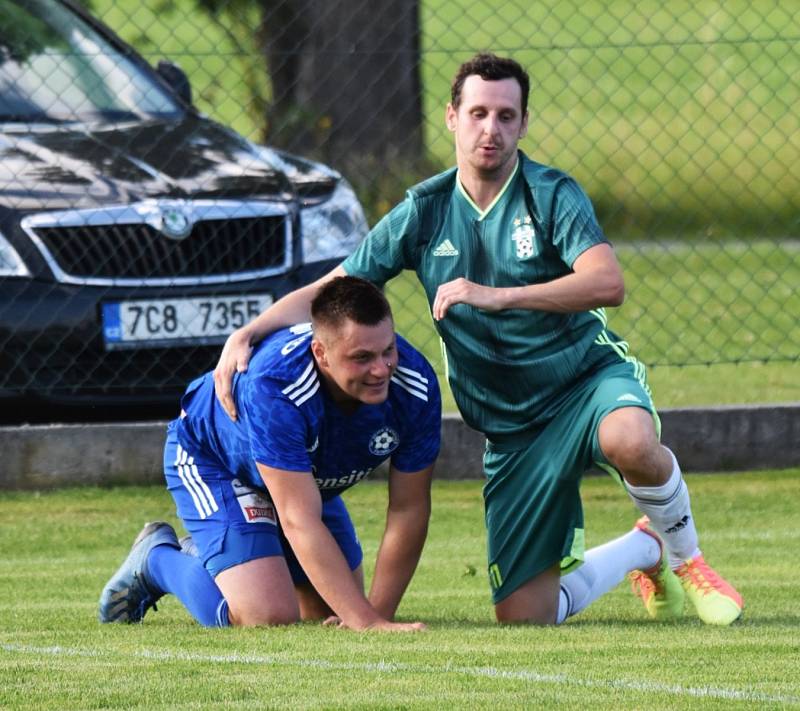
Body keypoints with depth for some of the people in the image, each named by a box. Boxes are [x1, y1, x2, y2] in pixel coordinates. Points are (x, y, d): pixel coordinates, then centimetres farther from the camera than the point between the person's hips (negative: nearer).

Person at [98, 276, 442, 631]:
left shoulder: (416, 388, -30)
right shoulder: (275, 389, -45)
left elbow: (407, 510, -21)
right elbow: (300, 521, -45)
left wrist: (378, 614, -25)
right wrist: (366, 621, -50)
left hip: (311, 478, 6)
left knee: (331, 614, 16)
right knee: (271, 616, -23)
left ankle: (203, 554, 38)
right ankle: (156, 559, 6)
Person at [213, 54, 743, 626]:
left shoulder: (551, 194, -9)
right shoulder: (424, 212, 2)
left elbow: (607, 283, -28)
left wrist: (497, 295, -36)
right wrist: (247, 334, -8)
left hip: (588, 377, -4)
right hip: (511, 427, 4)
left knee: (630, 440, -42)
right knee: (523, 617, -4)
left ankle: (685, 555, -10)